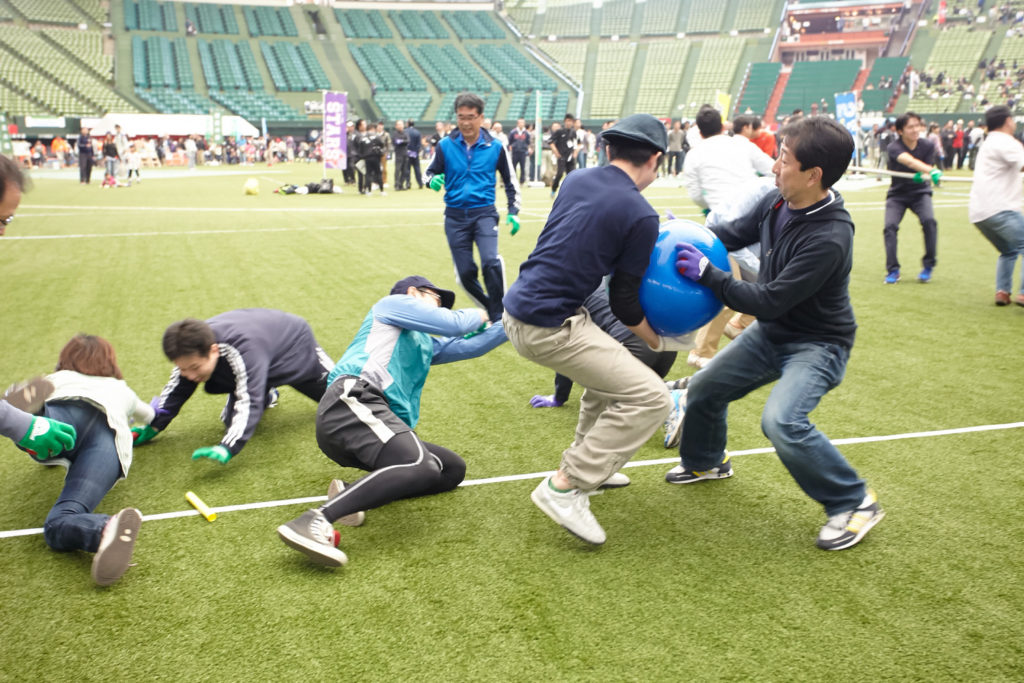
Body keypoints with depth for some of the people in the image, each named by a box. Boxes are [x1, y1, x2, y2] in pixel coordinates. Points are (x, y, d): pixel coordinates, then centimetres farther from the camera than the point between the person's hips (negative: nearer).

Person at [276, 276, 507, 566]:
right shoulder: (393, 303, 15)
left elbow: (468, 346, 37)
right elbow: (453, 324, 5)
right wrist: (478, 315, 25)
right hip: (352, 401, -9)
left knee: (453, 469, 2)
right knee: (421, 466, -32)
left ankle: (351, 491, -11)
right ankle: (314, 522, -41)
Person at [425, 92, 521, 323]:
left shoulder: (495, 147, 0)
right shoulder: (445, 145, -1)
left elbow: (510, 181, 11)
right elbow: (431, 172, 9)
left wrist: (513, 212, 2)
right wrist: (434, 180, -15)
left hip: (484, 213, -2)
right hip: (455, 216, 2)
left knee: (490, 261, -24)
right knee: (465, 272, 4)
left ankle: (498, 316, -6)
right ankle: (490, 309, 28)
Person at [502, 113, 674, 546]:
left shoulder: (575, 180, 9)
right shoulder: (640, 216, -10)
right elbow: (623, 304, -5)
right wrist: (657, 342, 13)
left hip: (518, 307, 9)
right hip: (548, 327, -9)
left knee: (608, 367, 29)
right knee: (650, 397, -7)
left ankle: (589, 464, 37)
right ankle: (565, 488, -5)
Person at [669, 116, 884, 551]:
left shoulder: (828, 238, -31)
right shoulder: (777, 204, -8)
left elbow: (770, 301, -30)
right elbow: (734, 234, 9)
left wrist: (706, 273, -29)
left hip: (817, 343, -8)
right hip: (770, 334, 8)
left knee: (782, 421, -31)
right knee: (703, 391, 15)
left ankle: (854, 503, -7)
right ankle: (706, 462, 45)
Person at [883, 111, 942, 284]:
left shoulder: (928, 145, -7)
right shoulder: (893, 147, -19)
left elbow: (927, 169, -10)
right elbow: (909, 161, -39)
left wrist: (924, 176, -36)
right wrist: (932, 171, -55)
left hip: (920, 192, 1)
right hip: (897, 194, -1)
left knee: (929, 221, -23)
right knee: (890, 226, -22)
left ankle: (928, 266, -9)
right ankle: (892, 270, -9)